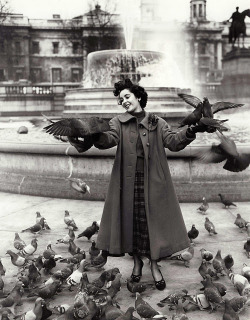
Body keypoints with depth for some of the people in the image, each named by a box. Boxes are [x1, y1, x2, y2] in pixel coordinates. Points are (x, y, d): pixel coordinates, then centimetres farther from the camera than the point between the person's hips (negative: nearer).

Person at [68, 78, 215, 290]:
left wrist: (190, 132, -25)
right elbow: (109, 139, -13)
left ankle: (154, 265, 14)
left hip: (153, 181, -1)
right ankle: (137, 261, 25)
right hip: (128, 181, 1)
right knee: (130, 220, 6)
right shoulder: (119, 123, 7)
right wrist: (95, 137, -36)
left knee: (153, 220, 0)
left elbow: (173, 142, -6)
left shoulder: (157, 123, 8)